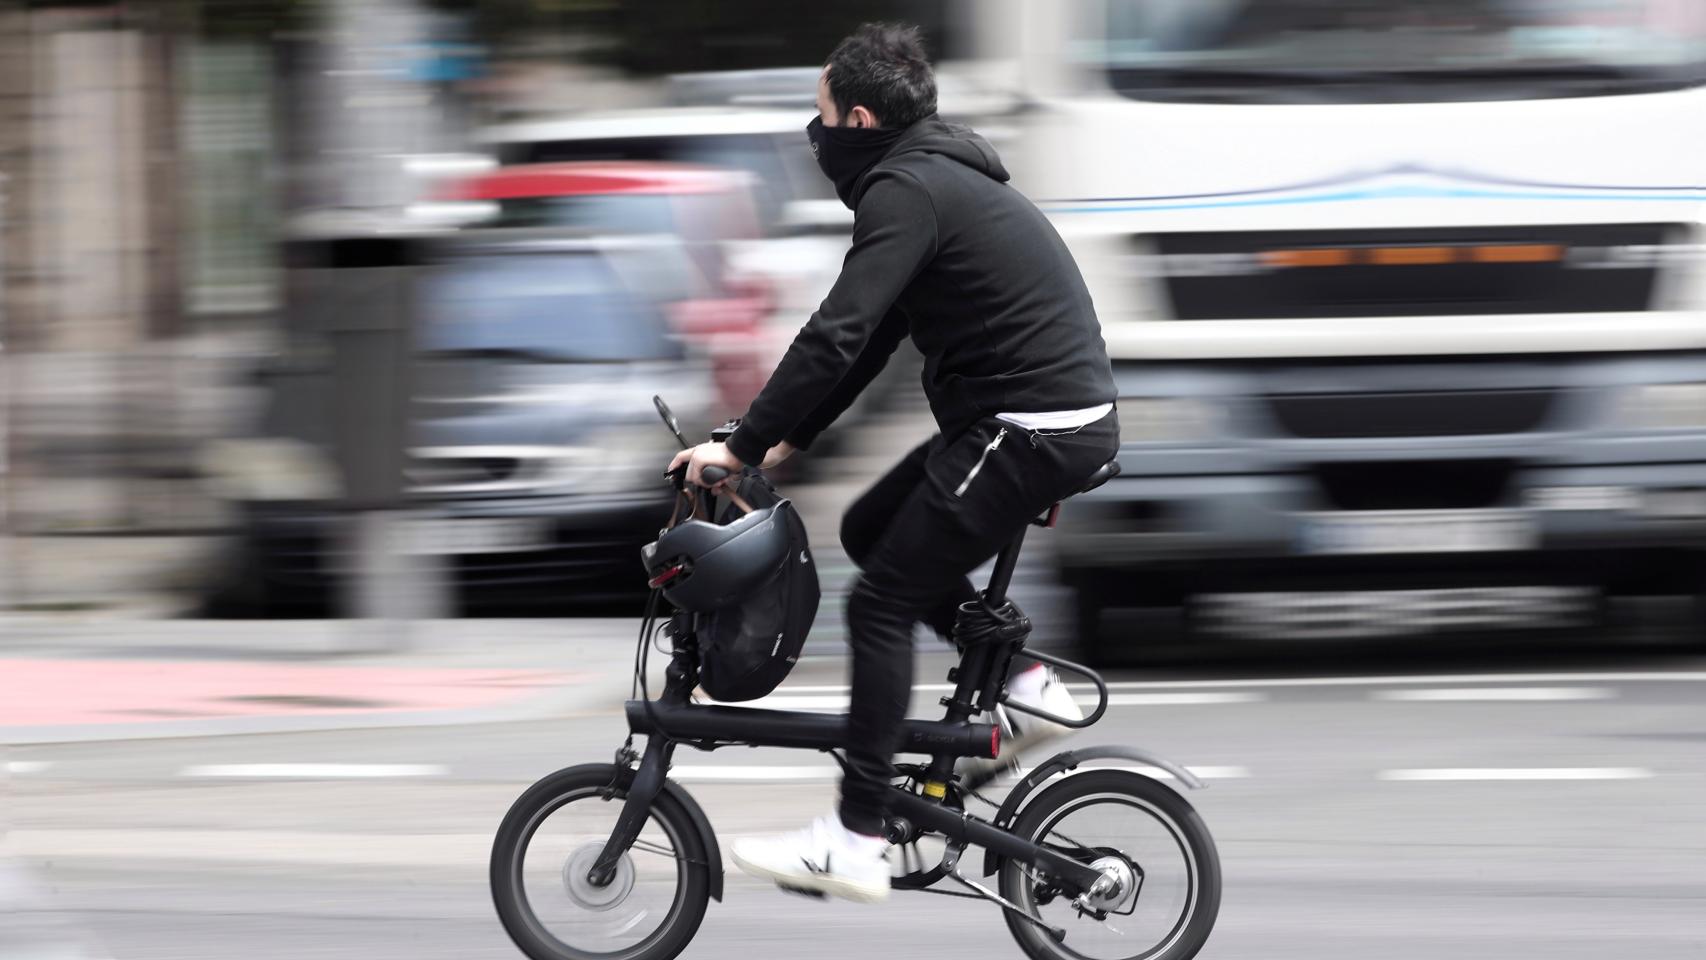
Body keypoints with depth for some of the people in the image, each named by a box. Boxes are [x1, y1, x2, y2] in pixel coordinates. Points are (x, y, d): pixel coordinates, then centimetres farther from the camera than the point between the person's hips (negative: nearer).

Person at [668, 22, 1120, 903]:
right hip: (1061, 417, 10)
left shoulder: (908, 192, -15)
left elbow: (838, 335, -22)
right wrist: (790, 437, 19)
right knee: (869, 529, 20)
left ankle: (856, 843, -8)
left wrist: (744, 446, -17)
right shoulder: (935, 174, 18)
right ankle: (1020, 681, 17)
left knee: (881, 601, -7)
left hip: (1031, 430, -10)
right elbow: (869, 336, 22)